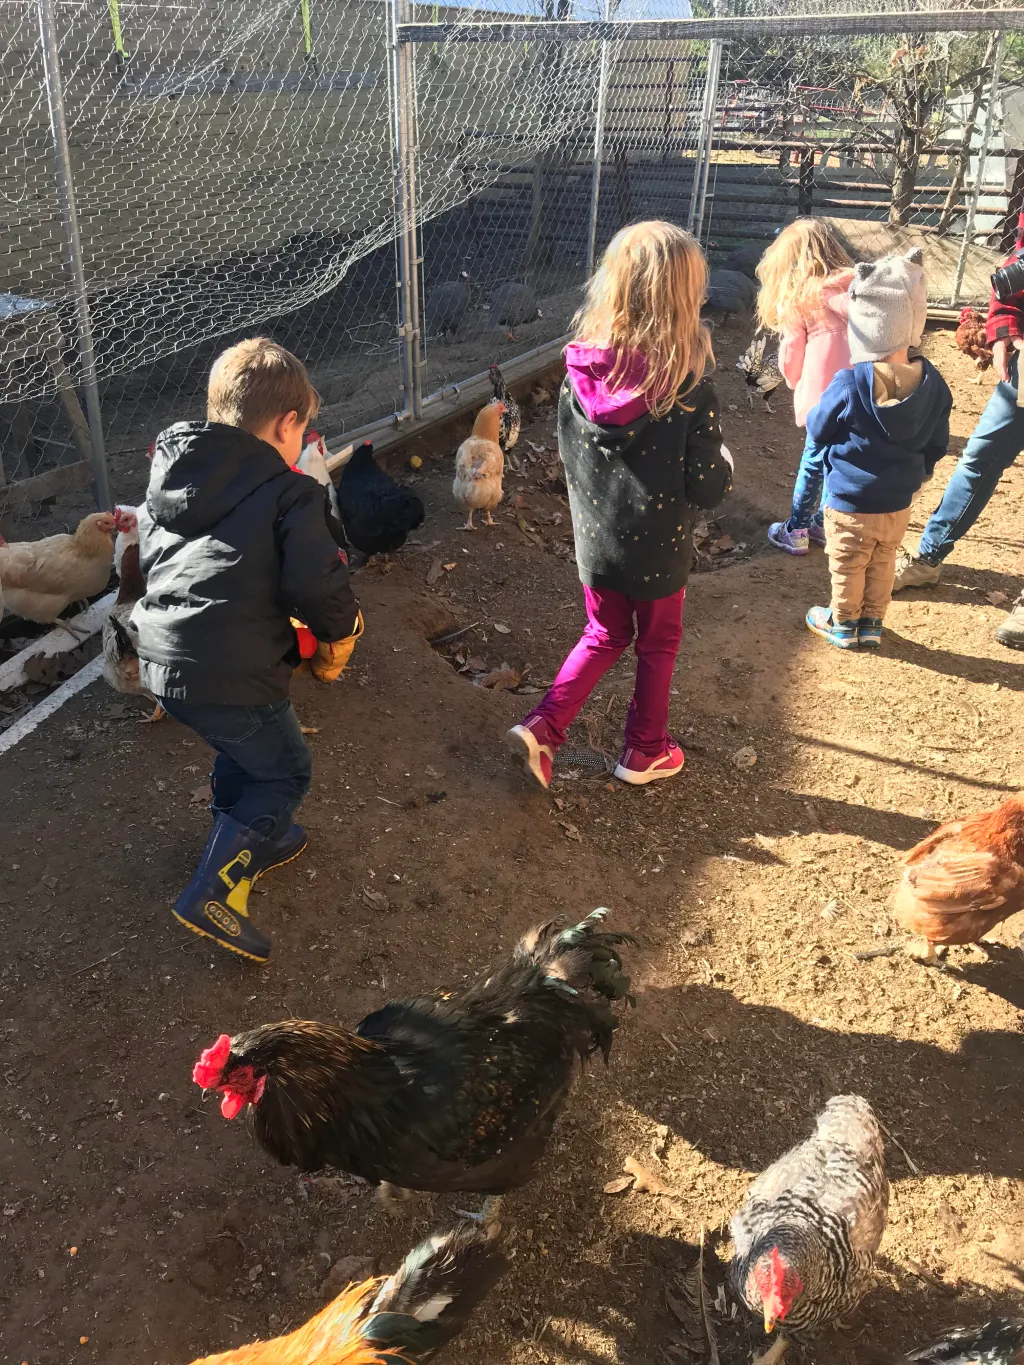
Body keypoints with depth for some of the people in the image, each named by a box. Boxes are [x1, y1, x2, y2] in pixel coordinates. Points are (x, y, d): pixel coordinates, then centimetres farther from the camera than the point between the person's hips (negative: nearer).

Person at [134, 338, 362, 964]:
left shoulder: (171, 469, 10)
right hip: (232, 677, -7)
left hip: (161, 660, 8)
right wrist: (342, 627, 2)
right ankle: (216, 889, 5)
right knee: (286, 772, 13)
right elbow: (318, 585, -18)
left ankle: (252, 842, 49)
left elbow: (149, 556, 18)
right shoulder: (291, 494, -12)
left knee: (242, 752, 31)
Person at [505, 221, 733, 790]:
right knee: (658, 644, 20)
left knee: (605, 636, 25)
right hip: (658, 549, -3)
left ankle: (543, 726, 13)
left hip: (595, 540, 3)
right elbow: (709, 487, -16)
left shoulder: (580, 373, -12)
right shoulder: (691, 389, -23)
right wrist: (726, 462, 5)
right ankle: (645, 751, 35)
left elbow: (569, 453, 0)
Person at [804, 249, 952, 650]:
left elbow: (817, 429, -10)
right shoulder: (933, 384, -11)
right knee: (882, 565, 22)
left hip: (849, 502, -4)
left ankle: (843, 624, 31)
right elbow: (937, 445, 2)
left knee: (847, 567, 15)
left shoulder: (849, 384, -26)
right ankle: (872, 624, 35)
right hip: (897, 504, 4)